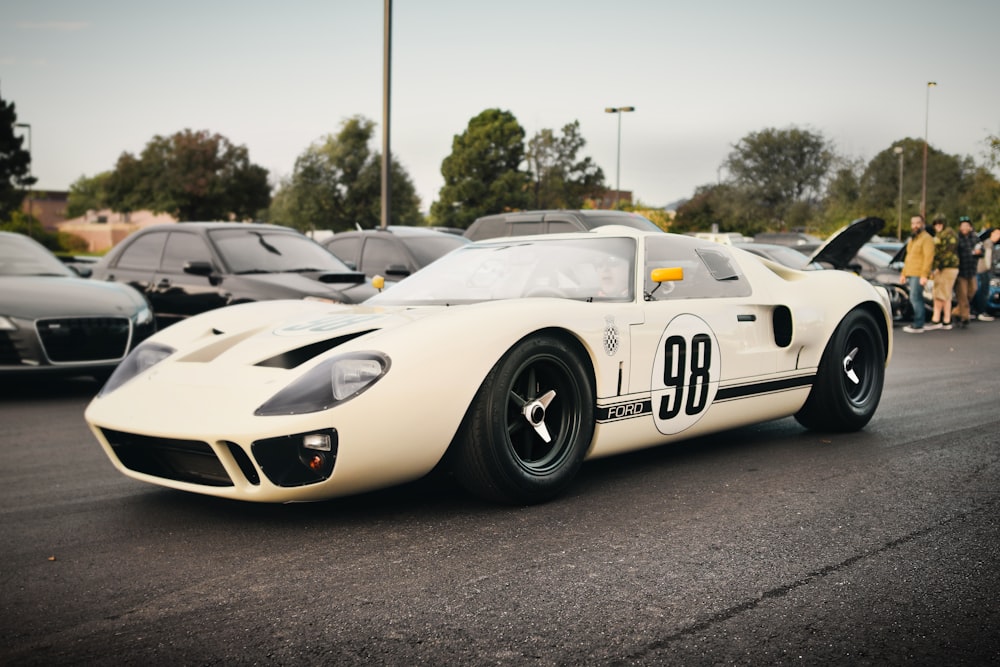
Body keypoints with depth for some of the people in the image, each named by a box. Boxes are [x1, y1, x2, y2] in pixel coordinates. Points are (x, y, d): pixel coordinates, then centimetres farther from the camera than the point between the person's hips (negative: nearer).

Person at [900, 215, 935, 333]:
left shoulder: (926, 239, -8)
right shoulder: (912, 239, 22)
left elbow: (929, 257, -16)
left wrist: (924, 275, -22)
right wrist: (903, 273, 23)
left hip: (919, 275, -9)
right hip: (910, 274, 9)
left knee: (915, 298, -12)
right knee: (916, 299, 10)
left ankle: (918, 326, -12)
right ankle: (917, 323, 13)